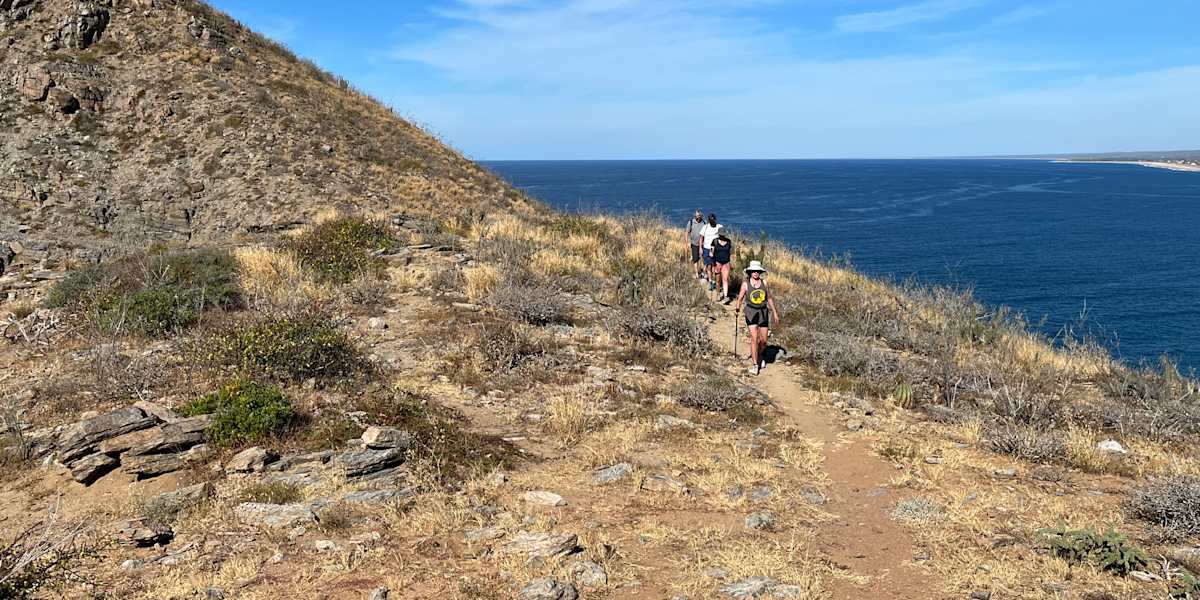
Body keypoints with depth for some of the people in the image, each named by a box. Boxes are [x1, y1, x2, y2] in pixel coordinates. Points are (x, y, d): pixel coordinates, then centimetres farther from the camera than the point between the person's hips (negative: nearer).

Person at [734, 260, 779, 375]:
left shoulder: (764, 282, 3)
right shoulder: (745, 284, -4)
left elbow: (769, 298, 11)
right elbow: (740, 298, 3)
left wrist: (775, 312, 12)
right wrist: (737, 308, -11)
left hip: (763, 312, 3)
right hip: (751, 312, -3)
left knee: (764, 340, 5)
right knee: (754, 338, -12)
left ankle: (760, 356, 37)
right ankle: (755, 365, -6)